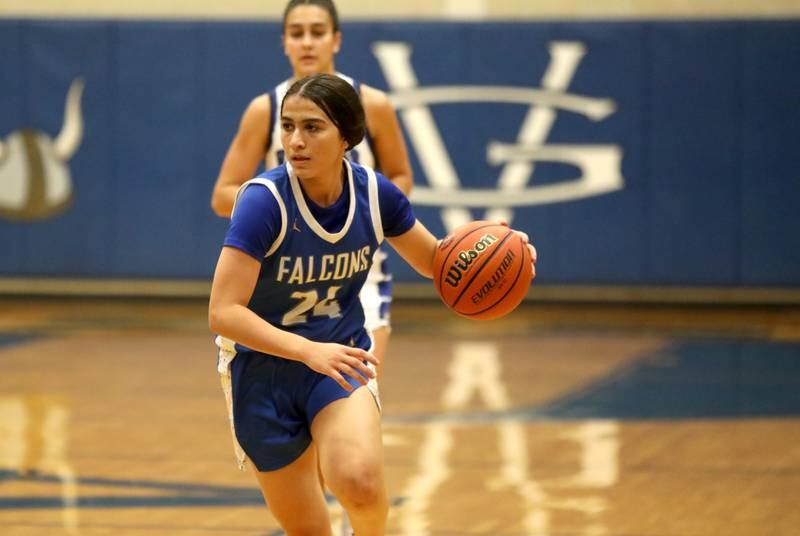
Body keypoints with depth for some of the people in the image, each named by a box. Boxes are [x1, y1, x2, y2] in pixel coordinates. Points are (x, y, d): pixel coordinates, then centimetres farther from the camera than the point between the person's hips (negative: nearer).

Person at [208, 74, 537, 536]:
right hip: (264, 368, -2)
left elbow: (435, 260, 9)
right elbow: (223, 313, -28)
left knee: (360, 482, -26)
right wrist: (307, 351, -40)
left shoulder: (374, 193, -10)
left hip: (340, 359, 2)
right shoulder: (265, 200, -23)